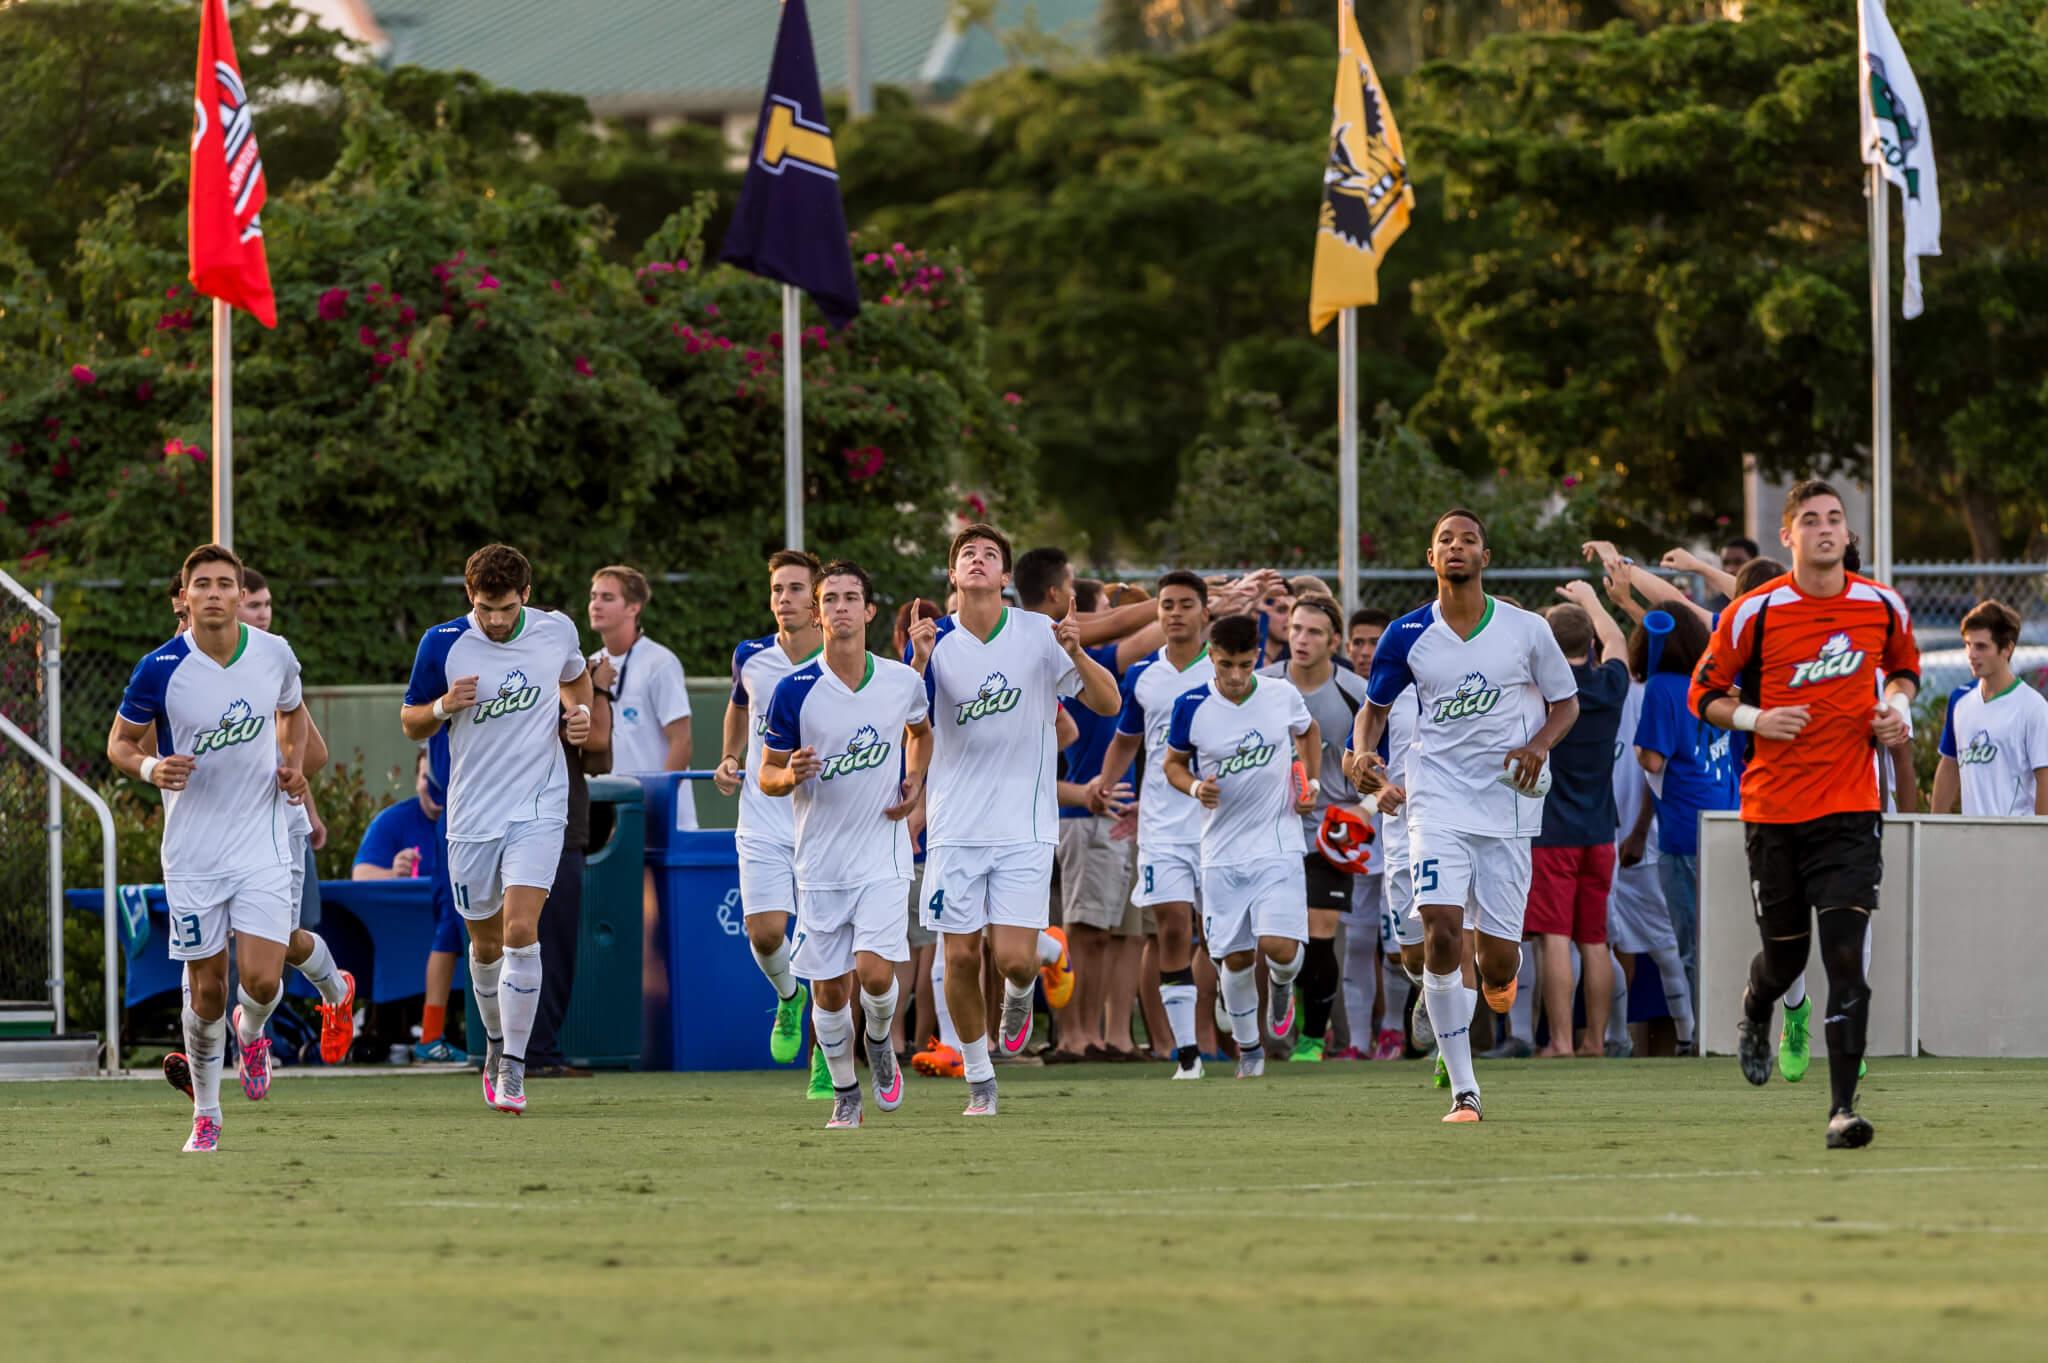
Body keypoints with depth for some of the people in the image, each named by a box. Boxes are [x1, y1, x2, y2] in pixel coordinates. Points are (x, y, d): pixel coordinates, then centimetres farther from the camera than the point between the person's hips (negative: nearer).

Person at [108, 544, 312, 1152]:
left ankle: (252, 1031, 26)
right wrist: (150, 768, -21)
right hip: (192, 849, -1)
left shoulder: (275, 655, -3)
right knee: (207, 988, 2)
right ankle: (206, 1114, 22)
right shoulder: (160, 669, -11)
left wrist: (294, 766, 1)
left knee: (263, 980, -12)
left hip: (261, 844, 1)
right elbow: (119, 742, 1)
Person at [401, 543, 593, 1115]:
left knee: (520, 931, -17)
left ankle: (513, 1070, -12)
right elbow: (410, 724, 3)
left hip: (538, 810, -1)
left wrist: (581, 711, 1)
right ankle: (496, 1042, 37)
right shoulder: (442, 645, -7)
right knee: (485, 944, 11)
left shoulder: (556, 632, -2)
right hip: (473, 815, 1)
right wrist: (444, 706, -18)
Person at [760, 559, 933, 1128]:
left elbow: (922, 729, 22)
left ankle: (879, 1041, 18)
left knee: (875, 972, -15)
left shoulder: (903, 682, -2)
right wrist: (789, 776, -23)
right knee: (829, 989, 4)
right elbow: (767, 773, -1)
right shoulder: (795, 690, -9)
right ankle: (844, 1092, 23)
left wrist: (915, 782, 5)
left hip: (883, 855, 0)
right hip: (820, 862, 0)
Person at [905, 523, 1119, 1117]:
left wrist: (1076, 653, -19)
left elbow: (1107, 703, 0)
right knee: (961, 957, 0)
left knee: (1014, 958, -10)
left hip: (1025, 827, -1)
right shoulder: (934, 641, 0)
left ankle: (1021, 991, 27)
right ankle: (978, 1077, 18)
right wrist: (918, 661, -23)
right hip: (956, 825, 1)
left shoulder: (1038, 633, -2)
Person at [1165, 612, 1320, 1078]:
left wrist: (1311, 782, 5)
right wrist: (1195, 787, -15)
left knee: (1280, 947, -16)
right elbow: (1173, 763, 6)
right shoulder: (1192, 707, -8)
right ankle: (1248, 1048, 25)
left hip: (1278, 845, -1)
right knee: (1236, 958, 3)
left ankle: (1282, 986, 21)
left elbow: (1308, 731, 18)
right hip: (1223, 852, 1)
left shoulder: (1282, 695, -5)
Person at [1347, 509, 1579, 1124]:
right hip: (1439, 797, 0)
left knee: (1497, 961, 0)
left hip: (1509, 798, 0)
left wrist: (1540, 744, -10)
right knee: (1441, 932, -18)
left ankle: (1498, 978, 43)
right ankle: (1463, 1092, -12)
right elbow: (1374, 706, 13)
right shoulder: (1409, 635, 1)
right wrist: (1362, 751, -8)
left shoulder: (1526, 630, -1)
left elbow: (1566, 702, 10)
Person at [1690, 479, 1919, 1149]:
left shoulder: (1882, 607, 2)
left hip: (1850, 810, 0)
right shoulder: (1753, 613, -5)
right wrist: (1753, 718, -14)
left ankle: (1843, 1107, -15)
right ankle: (1755, 1009, 49)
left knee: (1845, 954, -14)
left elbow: (1904, 666, 23)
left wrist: (1897, 706, 2)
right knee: (1785, 954, 10)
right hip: (1773, 809, 0)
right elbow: (1706, 693, 5)